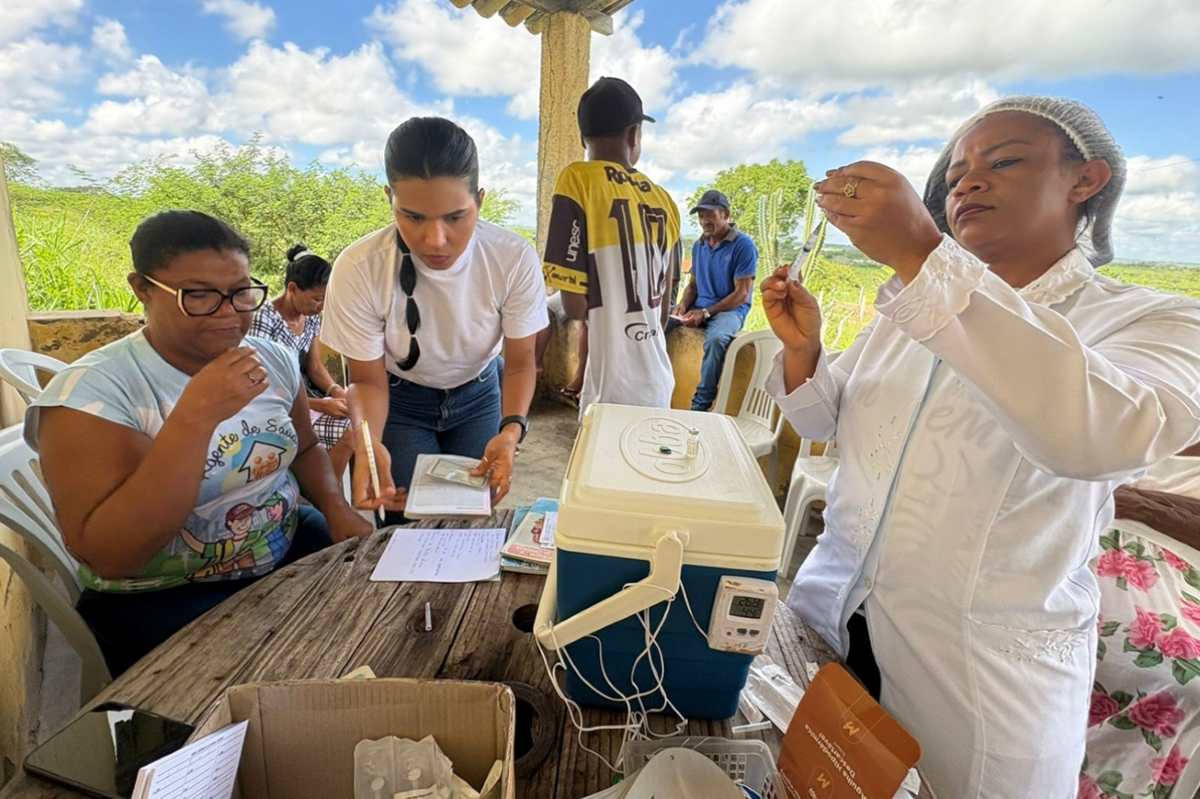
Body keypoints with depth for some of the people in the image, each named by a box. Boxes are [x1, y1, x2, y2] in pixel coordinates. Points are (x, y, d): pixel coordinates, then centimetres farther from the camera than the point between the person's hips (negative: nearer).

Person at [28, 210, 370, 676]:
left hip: (293, 553, 5)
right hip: (160, 600, -5)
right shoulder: (91, 392, -17)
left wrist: (338, 511, -6)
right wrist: (196, 415, -33)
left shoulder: (274, 360, -1)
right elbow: (108, 558, -25)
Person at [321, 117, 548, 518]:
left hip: (479, 396, 2)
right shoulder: (358, 268, -28)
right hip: (401, 402, -1)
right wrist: (366, 442, -35)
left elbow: (520, 362, -13)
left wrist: (512, 428, -31)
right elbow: (368, 380, -15)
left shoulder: (515, 258, -26)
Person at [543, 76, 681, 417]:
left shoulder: (578, 181, -10)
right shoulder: (664, 201, 7)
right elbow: (663, 307, 13)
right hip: (658, 384, 6)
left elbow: (574, 303, -14)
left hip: (613, 390, -6)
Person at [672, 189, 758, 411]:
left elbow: (742, 294, -12)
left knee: (716, 338, -39)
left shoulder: (743, 245, -8)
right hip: (698, 306, 6)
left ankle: (701, 404, -26)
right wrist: (684, 305, -4)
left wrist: (705, 313, -19)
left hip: (731, 309, -6)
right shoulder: (698, 245, 12)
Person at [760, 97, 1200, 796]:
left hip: (983, 667, -4)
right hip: (835, 610, 5)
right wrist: (802, 346, -12)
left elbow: (1103, 435, -34)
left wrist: (921, 254, -38)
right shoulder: (915, 307, 4)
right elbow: (824, 422, 8)